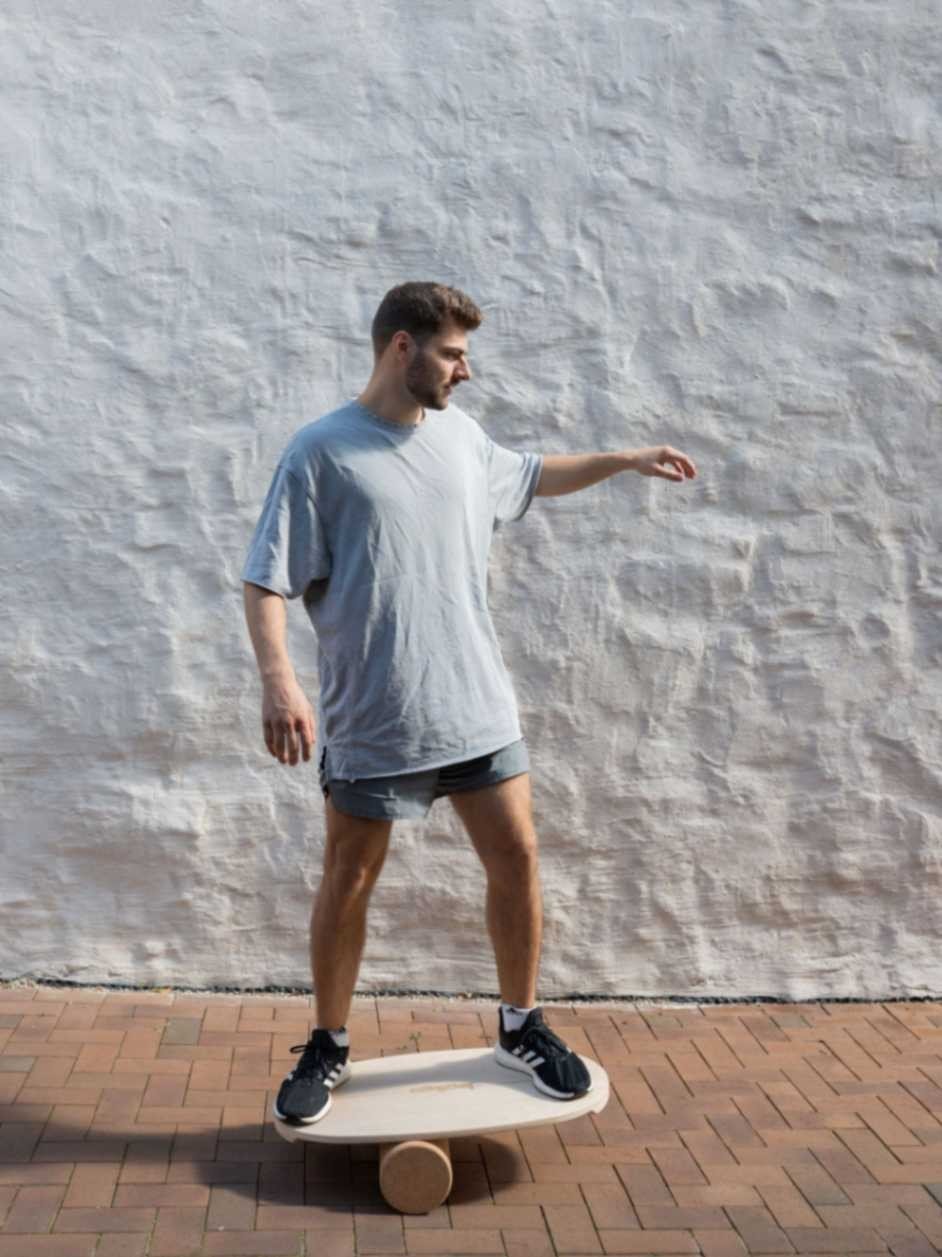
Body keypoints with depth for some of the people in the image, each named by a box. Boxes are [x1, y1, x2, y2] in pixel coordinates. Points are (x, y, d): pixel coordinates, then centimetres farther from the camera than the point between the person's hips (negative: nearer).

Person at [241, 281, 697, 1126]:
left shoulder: (462, 436, 8)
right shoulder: (322, 452, -10)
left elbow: (529, 476, 30)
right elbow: (267, 583, -11)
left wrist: (624, 461, 28)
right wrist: (278, 682, -23)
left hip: (478, 708, 5)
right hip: (371, 722, -5)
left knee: (516, 858, 6)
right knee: (348, 882, 7)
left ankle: (522, 1027, 26)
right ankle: (328, 1048, 27)